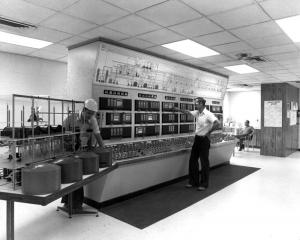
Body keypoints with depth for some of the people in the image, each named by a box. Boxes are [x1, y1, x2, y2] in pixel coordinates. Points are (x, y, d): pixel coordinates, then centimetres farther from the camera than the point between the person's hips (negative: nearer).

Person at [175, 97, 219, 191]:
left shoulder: (208, 114, -17)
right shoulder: (197, 113, 7)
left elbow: (217, 123, -28)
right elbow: (188, 112, 23)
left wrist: (208, 132, -19)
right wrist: (179, 109, 21)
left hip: (204, 139, -8)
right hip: (197, 138, 8)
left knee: (204, 162, 2)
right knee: (192, 160, 11)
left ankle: (204, 184, 14)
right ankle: (193, 182, 23)